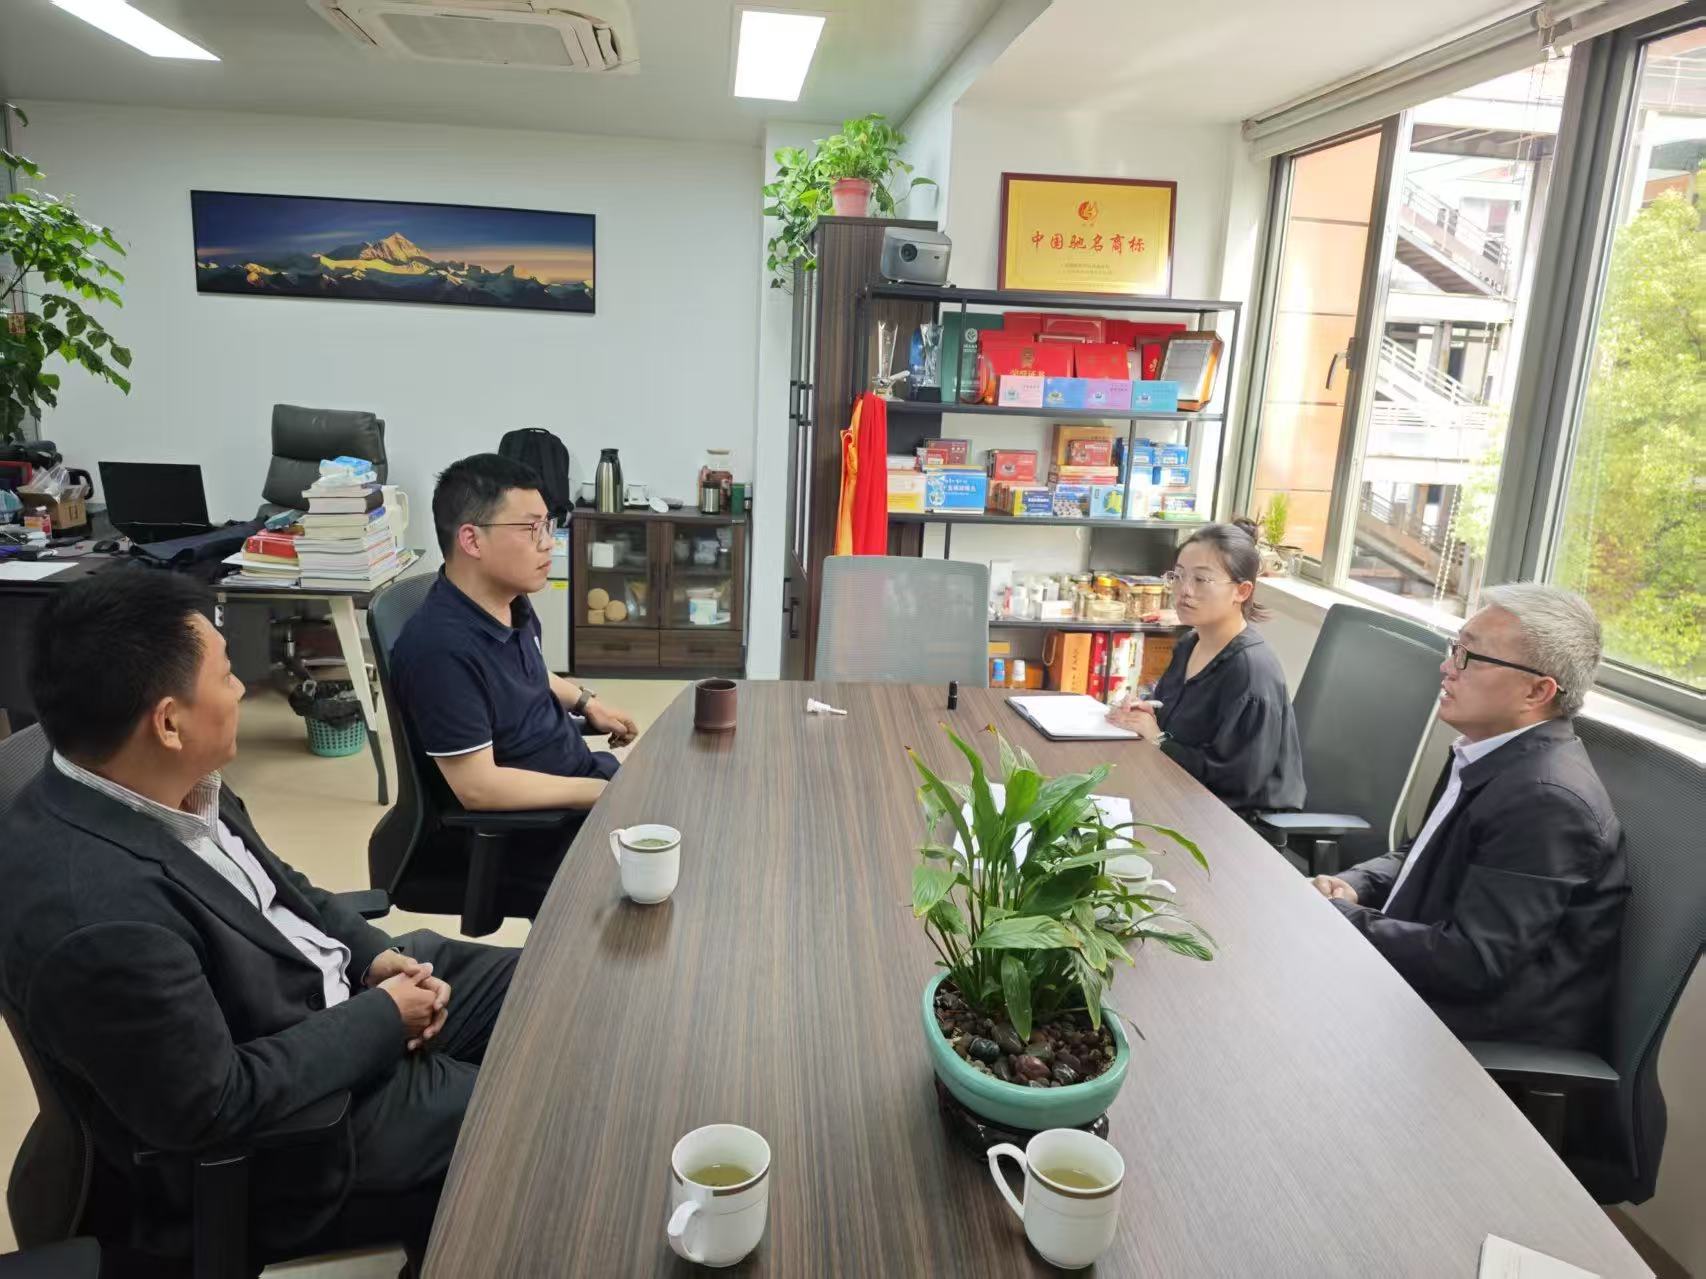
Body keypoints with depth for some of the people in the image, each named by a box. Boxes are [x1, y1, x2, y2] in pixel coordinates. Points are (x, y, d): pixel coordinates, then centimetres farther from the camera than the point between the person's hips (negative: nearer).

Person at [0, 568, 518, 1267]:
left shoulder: (165, 785, -8)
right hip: (287, 1117, -8)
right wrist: (382, 1017, -17)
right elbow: (216, 1104, -27)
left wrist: (376, 954, -5)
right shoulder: (95, 917, -35)